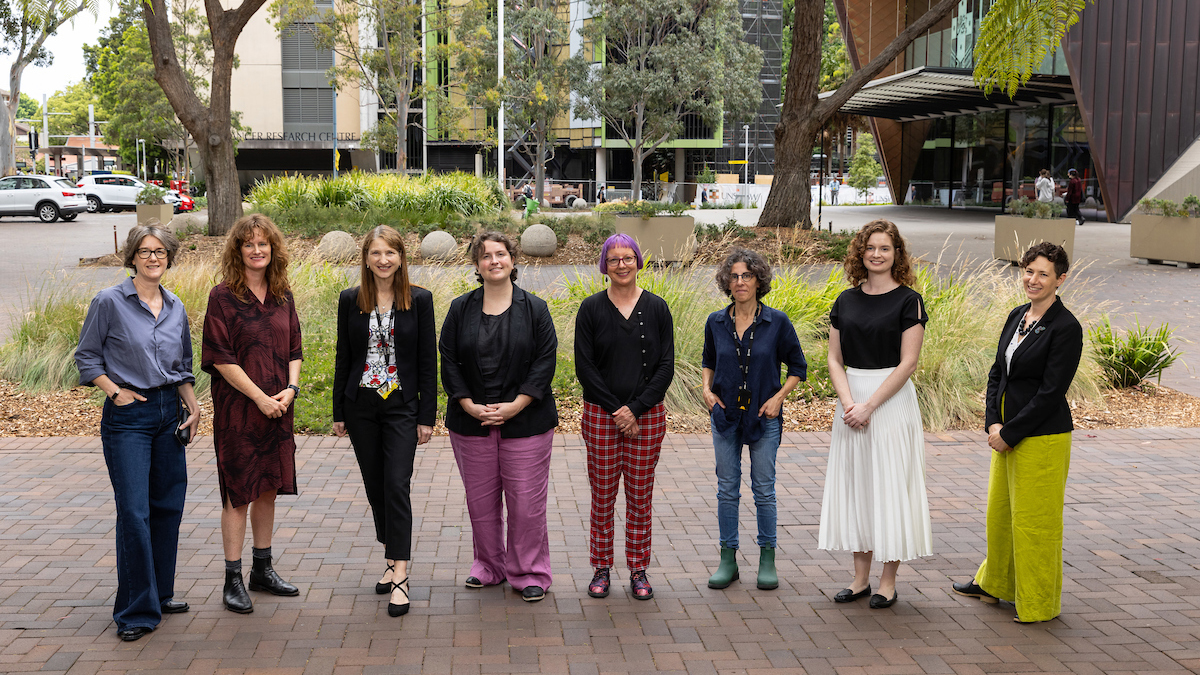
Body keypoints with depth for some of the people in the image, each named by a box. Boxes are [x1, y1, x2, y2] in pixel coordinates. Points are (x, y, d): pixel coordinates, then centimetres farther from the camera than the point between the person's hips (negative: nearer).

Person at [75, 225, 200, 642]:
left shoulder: (176, 308, 9)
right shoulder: (109, 302, -7)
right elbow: (86, 357, 0)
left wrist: (193, 406, 7)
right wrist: (114, 391, -10)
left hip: (168, 412, 5)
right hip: (127, 417, -5)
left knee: (168, 505, 10)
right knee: (134, 512, -8)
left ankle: (160, 593, 25)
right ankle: (137, 611, 1)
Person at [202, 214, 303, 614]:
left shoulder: (283, 296, 8)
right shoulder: (223, 297, -8)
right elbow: (221, 358, -12)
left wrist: (290, 389, -6)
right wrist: (260, 398, -15)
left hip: (278, 409, 5)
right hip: (237, 408, -5)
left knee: (268, 488, 13)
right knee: (238, 493, -1)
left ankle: (262, 570, 25)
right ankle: (233, 580, 7)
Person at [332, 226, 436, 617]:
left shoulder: (419, 300, -2)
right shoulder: (350, 300, 4)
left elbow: (428, 360, -1)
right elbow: (343, 357, 8)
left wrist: (427, 415, -4)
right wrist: (338, 412, 7)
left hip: (401, 405, -3)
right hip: (361, 406, 3)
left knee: (397, 485, -11)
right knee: (375, 486, 10)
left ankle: (400, 577, -11)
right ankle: (392, 560, 25)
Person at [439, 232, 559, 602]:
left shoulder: (534, 308, 1)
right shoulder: (460, 308, 6)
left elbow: (545, 361, -4)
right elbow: (448, 360, 3)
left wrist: (515, 405, -12)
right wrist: (469, 406, -8)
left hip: (524, 421, -2)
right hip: (472, 421, 2)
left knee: (526, 500, -1)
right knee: (480, 499, 9)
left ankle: (529, 572, 12)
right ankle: (489, 566, 26)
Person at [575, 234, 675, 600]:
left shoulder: (657, 308, 3)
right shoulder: (592, 308, 1)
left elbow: (666, 367, 0)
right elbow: (584, 366, -3)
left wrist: (635, 408, -11)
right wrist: (615, 410, -10)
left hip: (647, 415, 1)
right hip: (601, 415, 0)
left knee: (640, 497, 6)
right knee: (602, 496, 4)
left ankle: (638, 570, 17)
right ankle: (602, 568, 17)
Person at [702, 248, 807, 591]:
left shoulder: (777, 322, -7)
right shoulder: (716, 322, 0)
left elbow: (798, 367, 3)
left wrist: (779, 396, -9)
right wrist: (706, 388, 1)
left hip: (764, 417, -2)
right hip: (725, 415, 2)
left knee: (764, 489, 4)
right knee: (727, 489, 7)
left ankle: (768, 560, 15)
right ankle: (728, 560, 15)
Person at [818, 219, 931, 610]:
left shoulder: (908, 300, -6)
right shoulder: (846, 301, 8)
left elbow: (908, 363, -11)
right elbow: (834, 359, 6)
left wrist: (869, 405, -16)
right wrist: (848, 402, -10)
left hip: (892, 400, -5)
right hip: (851, 402, 5)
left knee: (889, 486, -1)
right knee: (854, 485, 7)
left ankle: (888, 582, 10)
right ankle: (861, 578, 17)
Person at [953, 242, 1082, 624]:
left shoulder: (1066, 327, -16)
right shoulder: (1017, 317, 8)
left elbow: (1051, 392, -18)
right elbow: (998, 373, 10)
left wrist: (1008, 433, -16)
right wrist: (993, 423, -3)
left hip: (1042, 437, -8)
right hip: (1007, 433, 8)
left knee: (1035, 519, 3)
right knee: (1000, 510, 20)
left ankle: (1040, 604, 18)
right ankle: (995, 583, 39)